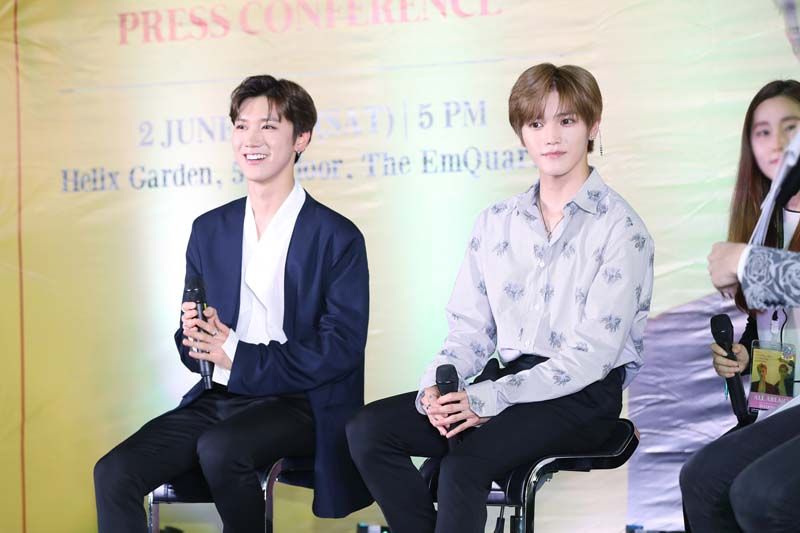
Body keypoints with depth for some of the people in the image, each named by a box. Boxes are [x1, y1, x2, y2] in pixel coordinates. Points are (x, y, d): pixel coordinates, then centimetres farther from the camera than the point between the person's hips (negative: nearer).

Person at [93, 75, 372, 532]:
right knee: (114, 473, -17)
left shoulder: (337, 237, -4)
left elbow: (342, 348, -11)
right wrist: (193, 337, -9)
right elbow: (194, 349, 16)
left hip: (299, 405, -5)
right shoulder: (209, 230, 13)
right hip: (219, 398, 5)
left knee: (219, 448, -34)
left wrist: (240, 358, -15)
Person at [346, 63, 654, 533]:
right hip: (505, 381, 6)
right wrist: (437, 386, -12)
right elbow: (471, 329, 11)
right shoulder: (496, 222, 13)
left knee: (465, 461, -33)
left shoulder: (621, 228, -7)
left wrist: (488, 398, -21)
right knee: (367, 430, -14)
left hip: (583, 395, -6)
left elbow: (592, 355, -14)